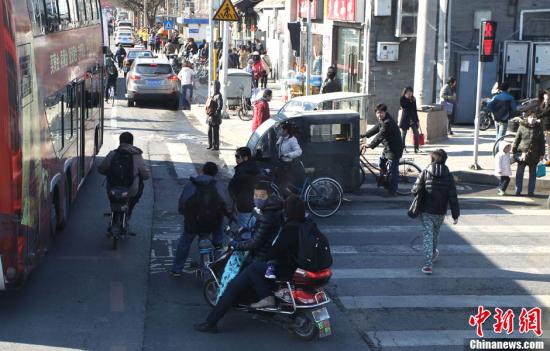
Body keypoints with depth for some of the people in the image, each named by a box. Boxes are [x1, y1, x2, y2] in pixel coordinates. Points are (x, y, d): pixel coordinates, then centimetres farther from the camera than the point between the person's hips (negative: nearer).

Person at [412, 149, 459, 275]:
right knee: (435, 233, 24)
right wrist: (455, 215, -3)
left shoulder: (425, 173, -8)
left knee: (427, 236, -1)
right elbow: (453, 197, -7)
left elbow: (416, 190, -14)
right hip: (440, 212, 2)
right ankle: (433, 254, 47)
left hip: (426, 211, -2)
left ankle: (428, 264, -10)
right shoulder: (448, 176, -5)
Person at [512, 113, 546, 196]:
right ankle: (518, 191, 9)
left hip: (534, 154, 1)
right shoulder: (522, 127, 0)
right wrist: (514, 151, 1)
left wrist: (542, 154, 5)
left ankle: (531, 191, 14)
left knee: (533, 174, 7)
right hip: (522, 153, -1)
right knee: (519, 173, 2)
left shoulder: (539, 128, 5)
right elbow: (517, 139, 3)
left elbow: (542, 142, 8)